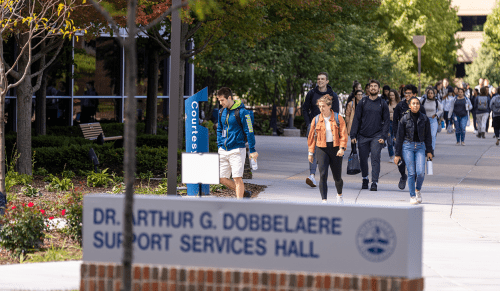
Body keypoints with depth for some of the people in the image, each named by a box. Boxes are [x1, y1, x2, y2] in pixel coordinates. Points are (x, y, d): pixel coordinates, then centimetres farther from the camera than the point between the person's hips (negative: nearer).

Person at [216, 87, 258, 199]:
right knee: (222, 178, 6)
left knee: (237, 178, -9)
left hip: (237, 151, -7)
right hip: (223, 151, 7)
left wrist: (252, 151, -9)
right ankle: (243, 193, 23)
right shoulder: (222, 112, 10)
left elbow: (249, 131, -9)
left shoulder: (242, 112, -11)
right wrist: (219, 146, 14)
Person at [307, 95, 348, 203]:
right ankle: (324, 200, -16)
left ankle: (339, 195, 39)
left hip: (336, 149, 0)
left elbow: (343, 134, -4)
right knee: (323, 175, -15)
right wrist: (311, 152, 9)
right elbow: (311, 137, 11)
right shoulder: (316, 120, 5)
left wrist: (342, 148, -17)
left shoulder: (338, 118, 0)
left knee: (337, 177, 9)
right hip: (321, 149, 0)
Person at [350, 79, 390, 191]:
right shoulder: (363, 102, 8)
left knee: (375, 159, -11)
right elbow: (356, 119, 6)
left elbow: (386, 121, 6)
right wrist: (353, 135, -3)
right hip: (363, 136, 2)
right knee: (363, 159, 7)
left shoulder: (382, 104, 6)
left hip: (376, 136, -2)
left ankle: (374, 182, -13)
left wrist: (383, 136, -6)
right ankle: (365, 179, 26)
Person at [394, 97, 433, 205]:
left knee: (421, 172, -11)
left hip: (420, 147, 1)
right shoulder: (404, 119, -1)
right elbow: (399, 137, 3)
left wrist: (429, 151, 5)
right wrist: (397, 154, 1)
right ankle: (412, 196, 4)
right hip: (407, 146, -1)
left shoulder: (424, 118, 4)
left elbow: (428, 135, 10)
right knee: (411, 172, -7)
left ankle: (418, 190, 17)